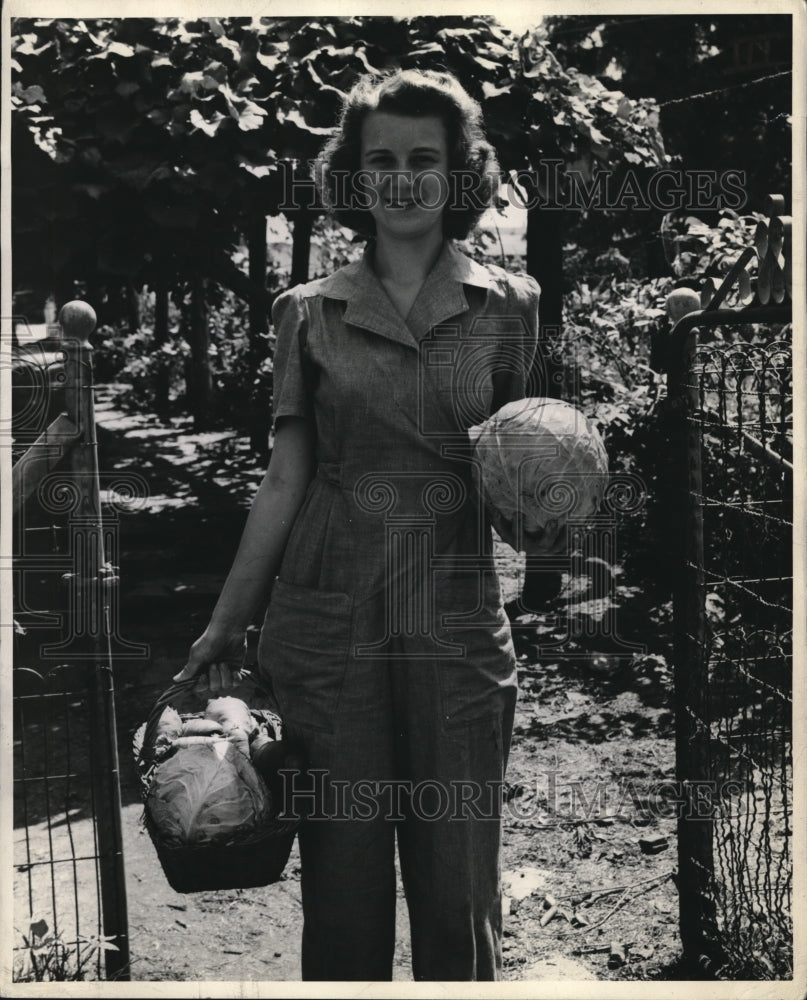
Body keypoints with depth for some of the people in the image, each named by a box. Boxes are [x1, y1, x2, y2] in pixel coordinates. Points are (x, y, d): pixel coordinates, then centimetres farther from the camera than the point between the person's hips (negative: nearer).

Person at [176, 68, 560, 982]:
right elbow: (285, 477, 8)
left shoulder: (506, 307, 8)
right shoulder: (308, 312, 8)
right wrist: (225, 624, 6)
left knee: (457, 895, 3)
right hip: (326, 623, 1)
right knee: (342, 887, 7)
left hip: (455, 622, 0)